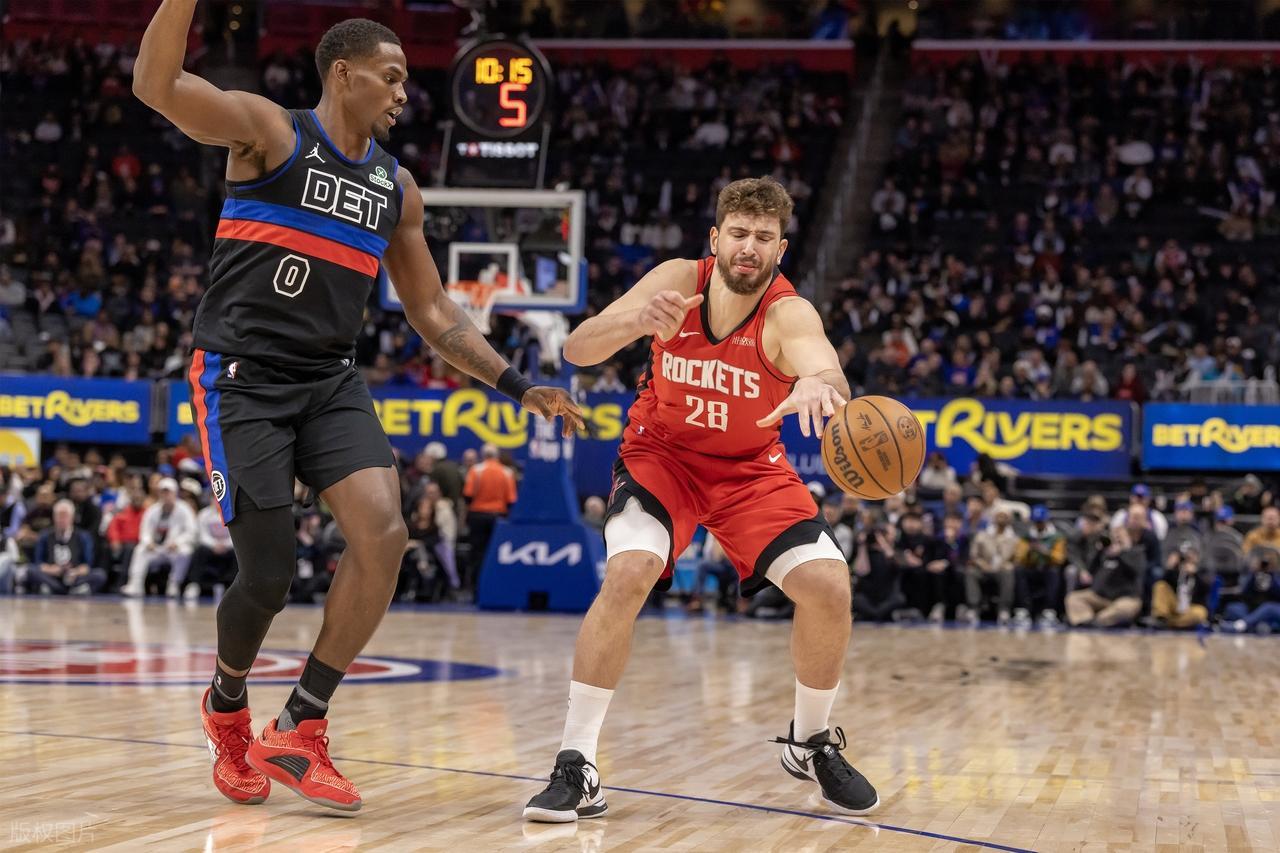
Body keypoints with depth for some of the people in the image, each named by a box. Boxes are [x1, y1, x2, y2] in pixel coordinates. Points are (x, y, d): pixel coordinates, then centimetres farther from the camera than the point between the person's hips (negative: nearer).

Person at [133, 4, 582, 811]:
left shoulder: (397, 187, 11)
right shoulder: (270, 131, -5)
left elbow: (433, 309, 18)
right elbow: (156, 85, -21)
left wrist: (518, 386, 10)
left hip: (331, 382, 5)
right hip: (242, 380, -5)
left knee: (384, 533, -18)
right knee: (269, 574, -7)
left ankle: (300, 731, -5)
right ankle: (227, 705, 27)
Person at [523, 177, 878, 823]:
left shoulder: (788, 314, -23)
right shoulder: (677, 282, -17)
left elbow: (822, 362, -46)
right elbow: (577, 350, -21)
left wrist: (819, 383, -71)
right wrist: (637, 321, -43)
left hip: (751, 470, 1)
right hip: (661, 454, -1)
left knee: (828, 587, -14)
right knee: (627, 575, -27)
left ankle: (812, 744, 14)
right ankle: (575, 767, -19)